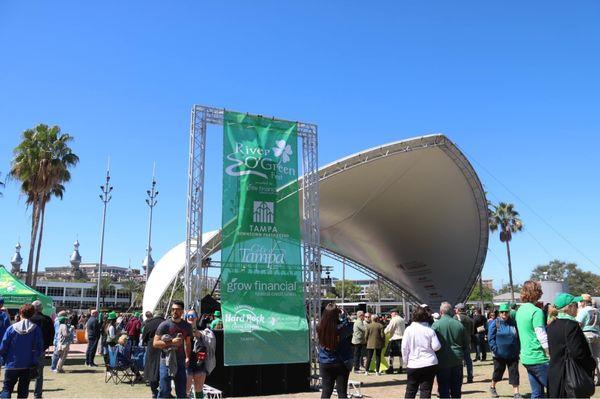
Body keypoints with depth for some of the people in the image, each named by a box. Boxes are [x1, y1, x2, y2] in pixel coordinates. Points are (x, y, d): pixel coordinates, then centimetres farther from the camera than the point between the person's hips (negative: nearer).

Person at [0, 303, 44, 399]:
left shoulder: (11, 328, -9)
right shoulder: (36, 329, -9)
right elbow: (40, 349, -8)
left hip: (12, 365, -1)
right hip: (28, 366, 1)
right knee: (23, 391, 12)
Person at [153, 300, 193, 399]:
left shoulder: (186, 326, 8)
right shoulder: (165, 325, -6)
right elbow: (155, 343, -10)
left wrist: (187, 357, 6)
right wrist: (171, 342, -19)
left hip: (181, 362, 4)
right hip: (166, 362, -4)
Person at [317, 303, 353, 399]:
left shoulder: (320, 328, -13)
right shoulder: (341, 328, -20)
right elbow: (350, 330, 1)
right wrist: (343, 315, 7)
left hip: (324, 364, 3)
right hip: (341, 364, -2)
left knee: (326, 391, 12)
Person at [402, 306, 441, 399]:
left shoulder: (408, 330, -5)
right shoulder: (430, 330, -5)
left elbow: (404, 348, -4)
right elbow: (436, 347, -9)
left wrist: (405, 361, 8)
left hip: (413, 364, 0)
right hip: (430, 364, 0)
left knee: (410, 391, 12)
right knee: (426, 390, 5)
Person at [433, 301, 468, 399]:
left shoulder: (436, 325, -12)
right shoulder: (459, 324, -2)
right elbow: (467, 342, 6)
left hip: (442, 361, -3)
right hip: (457, 361, 4)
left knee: (443, 390, 4)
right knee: (456, 390, 16)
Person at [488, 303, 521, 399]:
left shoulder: (513, 323, 2)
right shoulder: (495, 323, -8)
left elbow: (518, 337, 11)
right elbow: (490, 338, -9)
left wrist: (517, 350, 6)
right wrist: (495, 350, -16)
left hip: (513, 354, 2)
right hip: (500, 355, -2)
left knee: (514, 373, 1)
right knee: (498, 372, 12)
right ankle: (492, 387, 35)